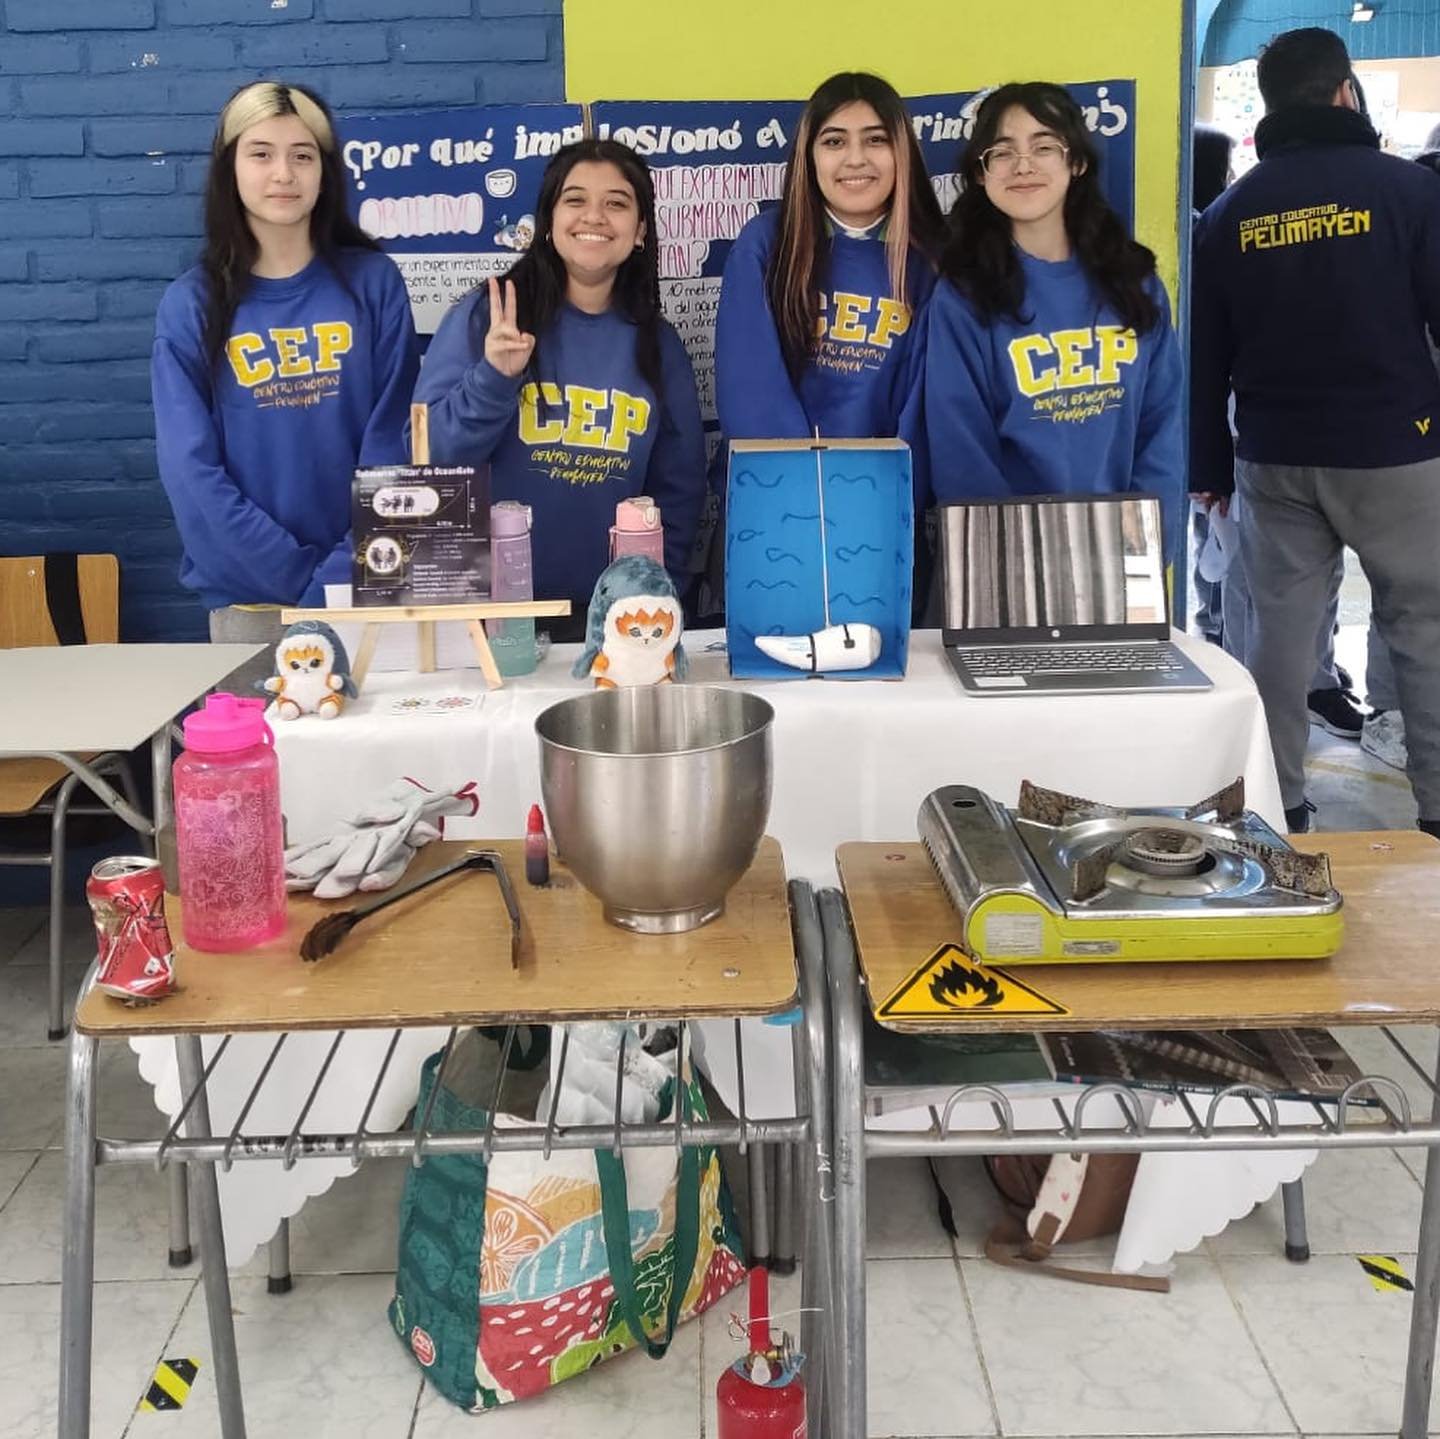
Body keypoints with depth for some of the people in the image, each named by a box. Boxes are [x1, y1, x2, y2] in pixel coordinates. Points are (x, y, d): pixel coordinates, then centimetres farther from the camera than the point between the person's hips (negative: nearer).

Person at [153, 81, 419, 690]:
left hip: (366, 586, 0)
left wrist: (341, 576, -12)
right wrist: (301, 577, -13)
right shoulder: (191, 305, -1)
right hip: (248, 598, 0)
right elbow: (191, 472, -6)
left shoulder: (373, 283, -1)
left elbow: (394, 445, -4)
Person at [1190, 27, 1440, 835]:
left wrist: (1210, 467, 17)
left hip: (1275, 460, 3)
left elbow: (1206, 359, 10)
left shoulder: (1230, 214, 6)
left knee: (1281, 630, 8)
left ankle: (1277, 807, 13)